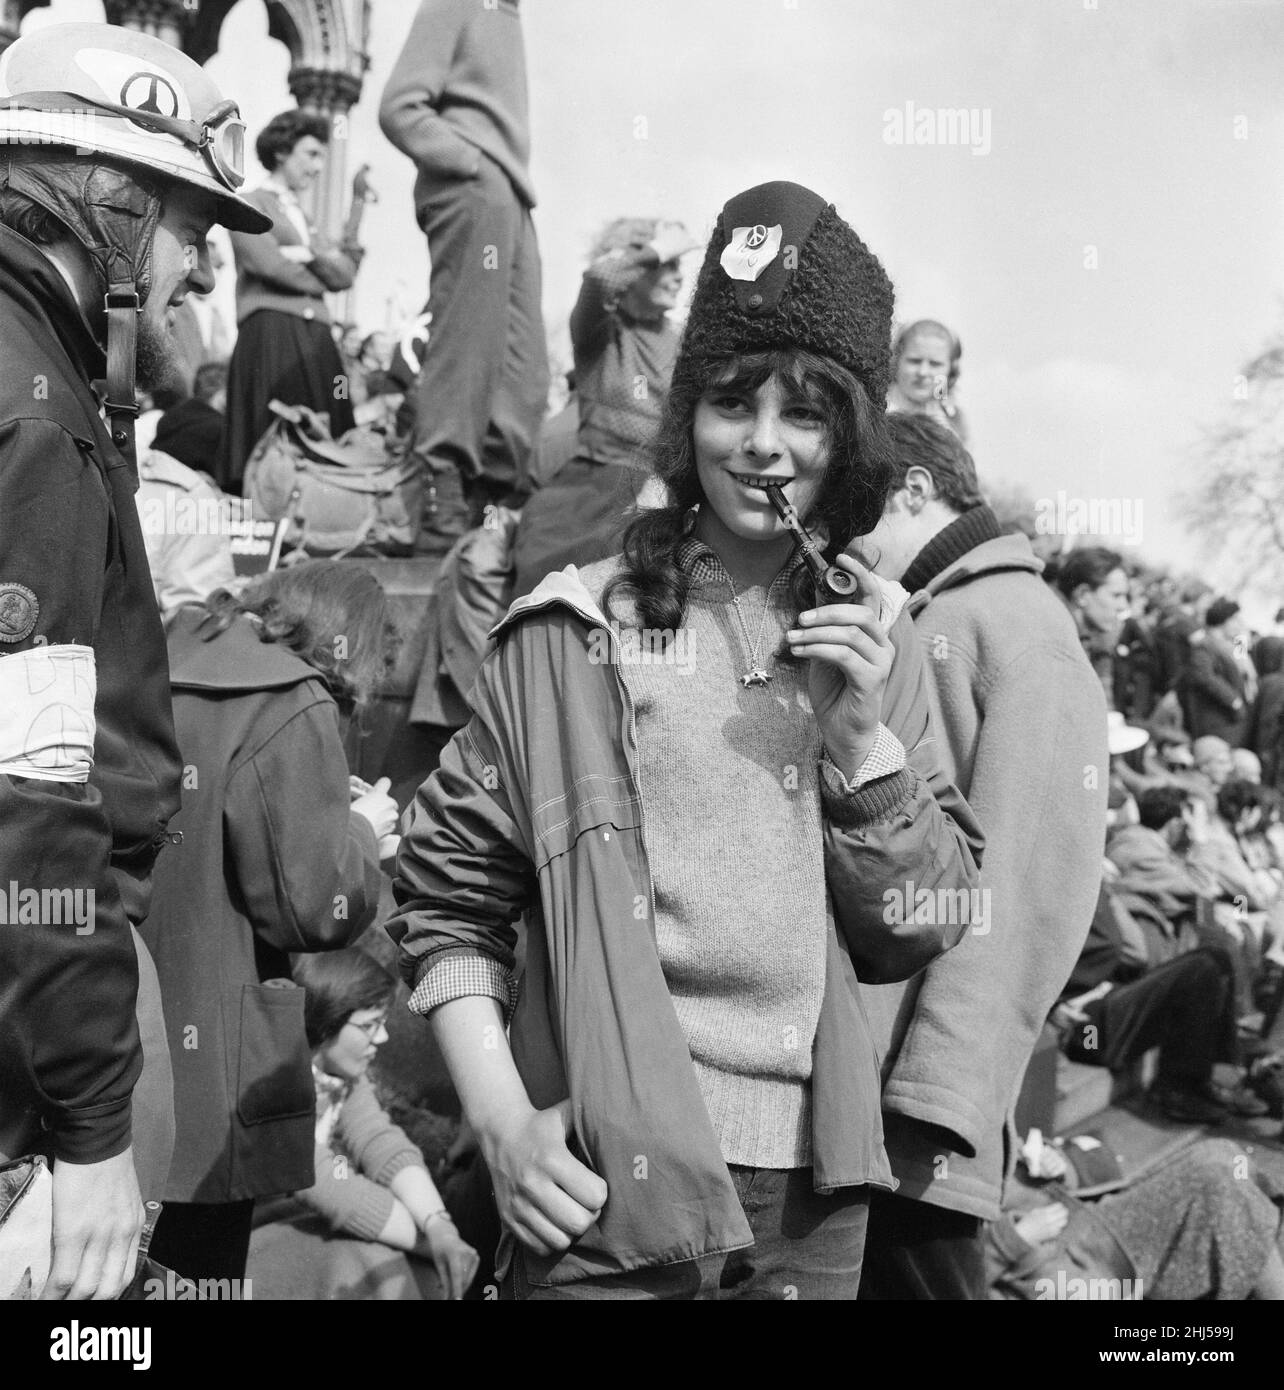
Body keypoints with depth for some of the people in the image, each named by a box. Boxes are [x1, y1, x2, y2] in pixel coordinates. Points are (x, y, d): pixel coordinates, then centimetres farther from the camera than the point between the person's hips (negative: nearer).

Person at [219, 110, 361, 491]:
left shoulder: (303, 217, 28)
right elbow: (270, 264, -8)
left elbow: (345, 276, 16)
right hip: (270, 334, -7)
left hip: (315, 340, 7)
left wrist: (312, 253, -1)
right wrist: (321, 277, 8)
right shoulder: (249, 205, 6)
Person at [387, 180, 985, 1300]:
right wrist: (501, 1119, -11)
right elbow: (448, 894, -2)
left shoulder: (869, 638, 5)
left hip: (814, 1201, 4)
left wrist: (863, 738, -10)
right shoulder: (575, 631, -5)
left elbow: (920, 936, 3)